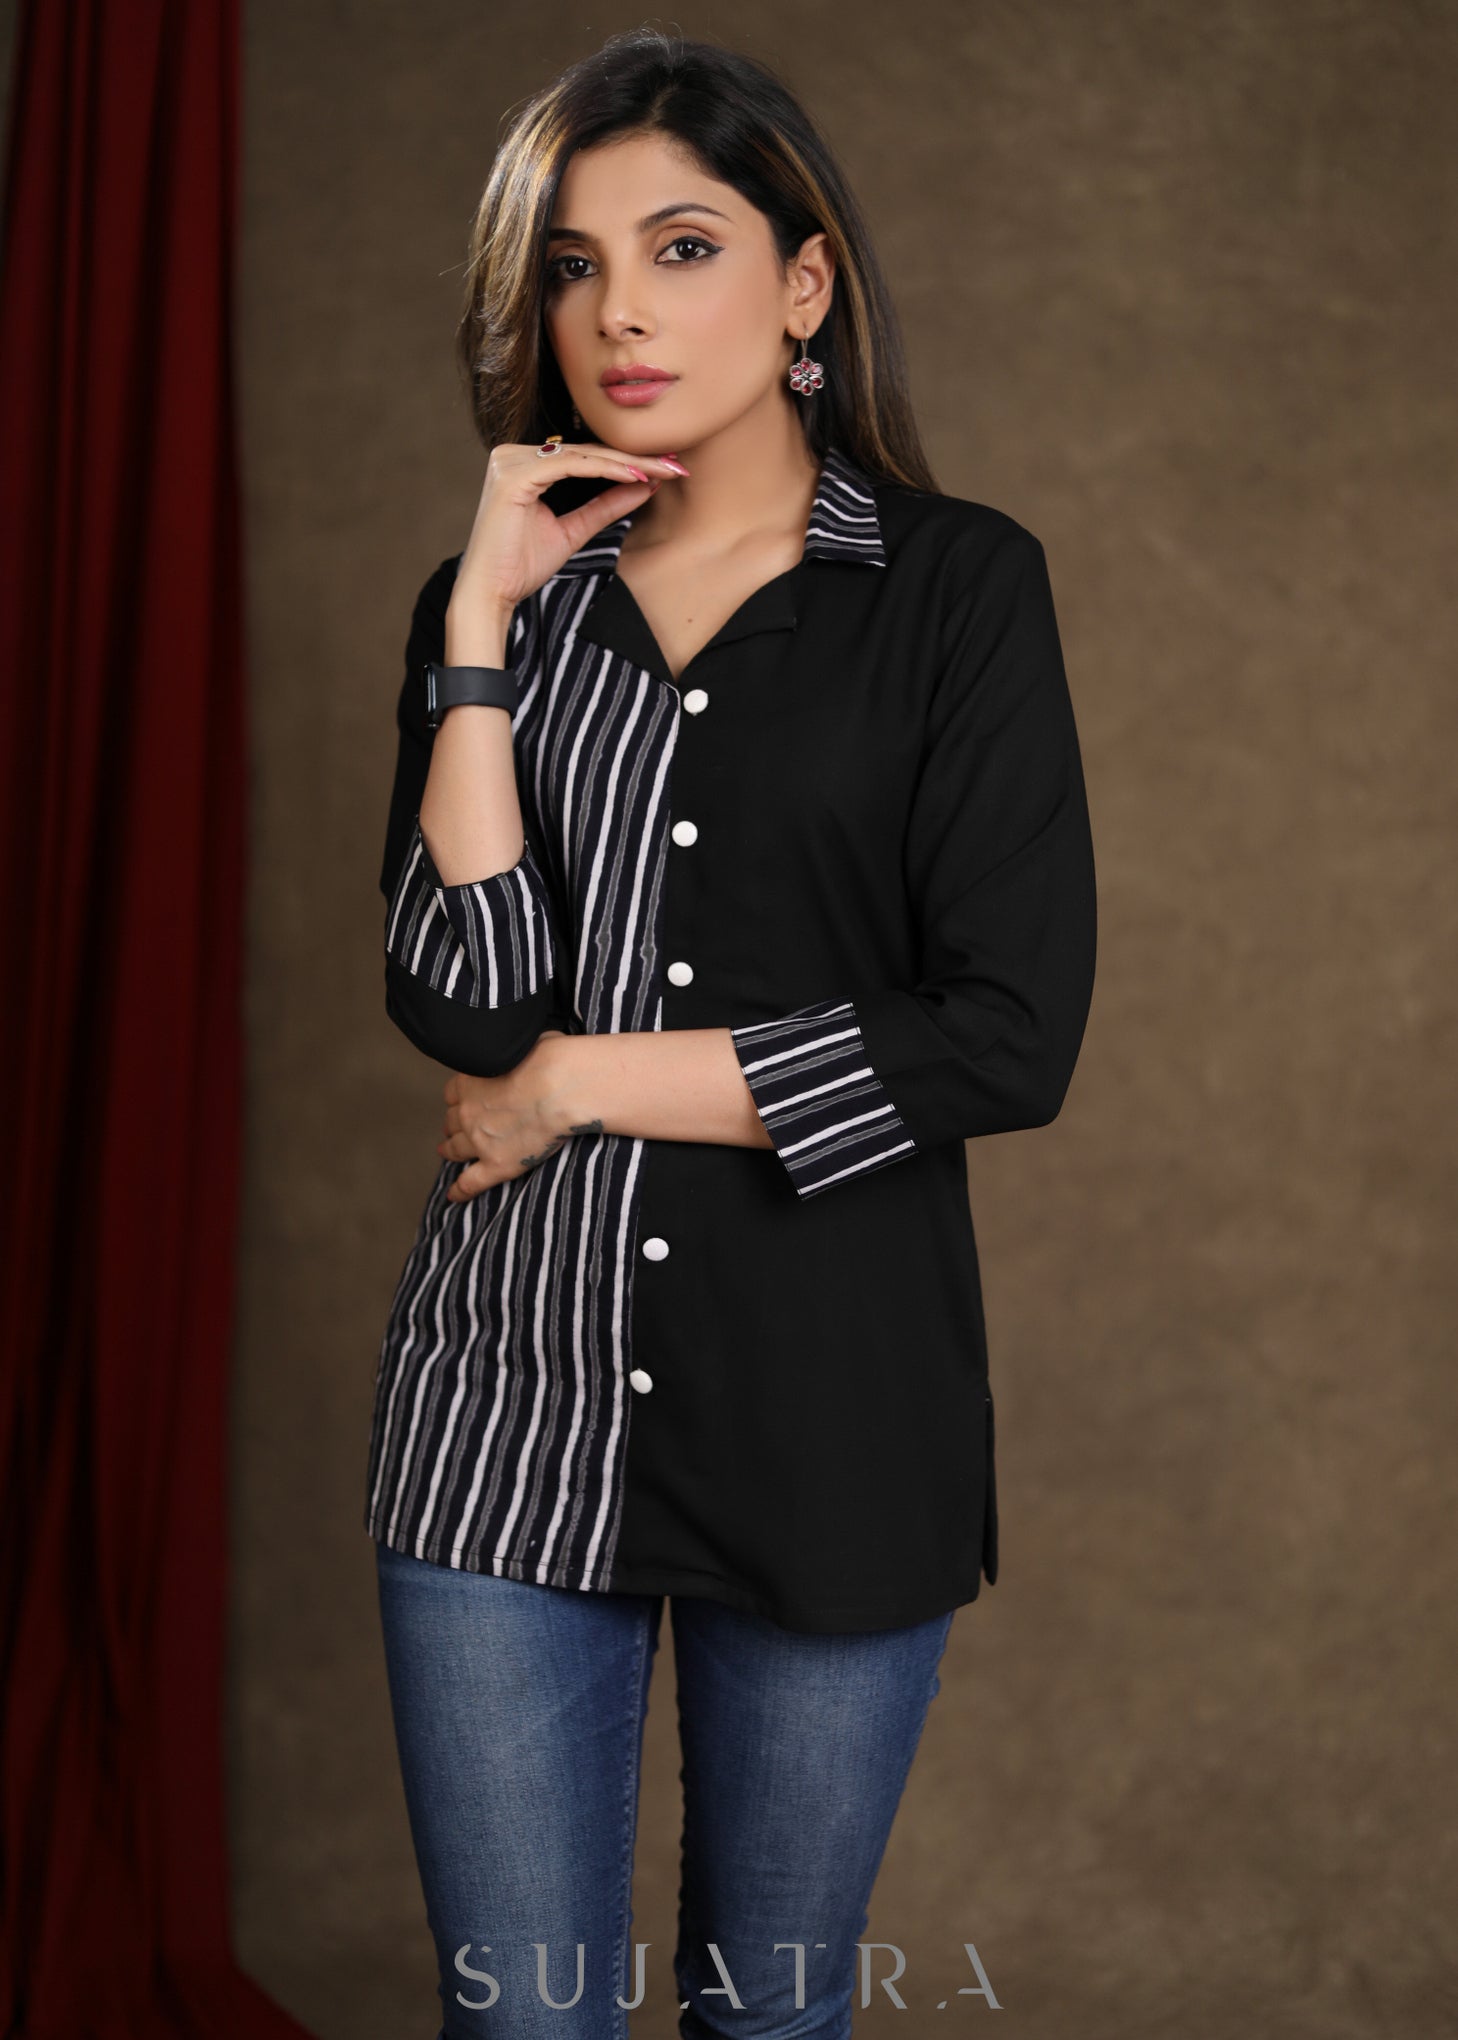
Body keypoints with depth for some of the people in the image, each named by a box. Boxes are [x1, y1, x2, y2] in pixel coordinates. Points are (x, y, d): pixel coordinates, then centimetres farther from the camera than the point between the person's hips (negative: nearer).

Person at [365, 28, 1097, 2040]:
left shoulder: (957, 586, -2)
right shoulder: (496, 598, 7)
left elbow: (1008, 1040, -12)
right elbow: (461, 996, -8)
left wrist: (576, 1081, -9)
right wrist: (488, 622, -11)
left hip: (830, 1407, -2)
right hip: (513, 1403, 2)